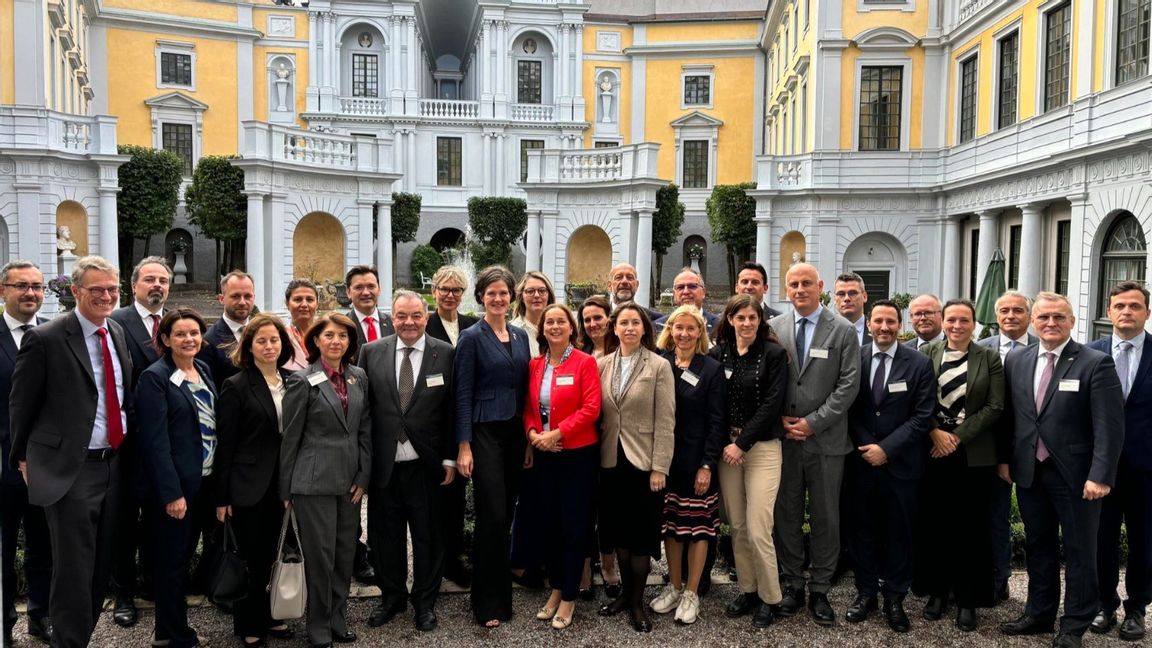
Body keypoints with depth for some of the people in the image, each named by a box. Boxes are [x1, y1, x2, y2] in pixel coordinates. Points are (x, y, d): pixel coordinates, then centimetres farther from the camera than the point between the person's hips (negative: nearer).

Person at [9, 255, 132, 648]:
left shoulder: (117, 333, 8)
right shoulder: (45, 339, -11)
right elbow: (21, 404, -3)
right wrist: (24, 458, 5)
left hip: (113, 465, 6)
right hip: (70, 470, -6)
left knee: (101, 567, 15)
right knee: (74, 571, 0)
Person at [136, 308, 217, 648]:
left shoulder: (203, 370, 9)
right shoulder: (154, 377, -13)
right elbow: (155, 440, -17)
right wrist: (172, 492, -20)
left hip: (204, 479, 7)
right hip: (175, 484, -7)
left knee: (185, 554, 17)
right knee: (172, 559, 5)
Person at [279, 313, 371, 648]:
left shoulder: (359, 377, 6)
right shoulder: (302, 381, -7)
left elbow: (365, 430, 9)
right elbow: (290, 437, -5)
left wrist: (363, 477, 4)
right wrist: (286, 489, -3)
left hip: (350, 479, 5)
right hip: (314, 480, -5)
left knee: (345, 553, 11)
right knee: (320, 555, 3)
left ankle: (338, 619, 26)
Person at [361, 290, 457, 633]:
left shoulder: (446, 354, -4)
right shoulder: (371, 352, 1)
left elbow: (453, 411, -2)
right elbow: (362, 408, 2)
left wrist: (450, 458, -3)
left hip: (426, 465, -1)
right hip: (383, 464, 2)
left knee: (427, 536, 11)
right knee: (386, 535, 14)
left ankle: (425, 601, 30)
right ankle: (391, 596, 35)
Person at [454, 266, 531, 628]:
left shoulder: (521, 336, 10)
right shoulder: (472, 338, -6)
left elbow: (524, 389, 13)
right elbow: (463, 394, -9)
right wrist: (464, 446, -13)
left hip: (515, 433, 6)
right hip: (485, 433, -5)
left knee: (506, 514, 10)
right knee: (493, 517, -6)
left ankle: (499, 592, 25)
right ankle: (489, 603, 7)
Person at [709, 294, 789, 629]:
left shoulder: (774, 354, -5)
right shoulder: (718, 353, 4)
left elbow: (772, 403, -10)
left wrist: (742, 444, -13)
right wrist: (725, 443, -4)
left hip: (762, 448, -3)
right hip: (726, 445, 4)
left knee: (758, 530, -6)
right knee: (736, 526, 9)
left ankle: (769, 598, 12)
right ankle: (746, 590, 25)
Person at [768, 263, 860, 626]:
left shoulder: (843, 332, 0)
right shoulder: (773, 328, 5)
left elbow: (848, 385, -6)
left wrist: (813, 422, -11)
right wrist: (780, 419, -6)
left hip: (825, 440, -1)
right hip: (783, 437, 2)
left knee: (826, 518, 7)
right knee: (786, 515, 9)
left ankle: (819, 590, 19)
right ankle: (791, 586, 22)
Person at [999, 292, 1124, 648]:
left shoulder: (1096, 363, -9)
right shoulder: (1016, 361, 6)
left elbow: (1109, 427, -13)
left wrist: (1100, 476, -19)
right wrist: (1005, 459, 7)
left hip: (1076, 475, -4)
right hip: (1029, 472, 5)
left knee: (1079, 551, 8)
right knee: (1038, 546, 16)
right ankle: (1039, 614, 31)